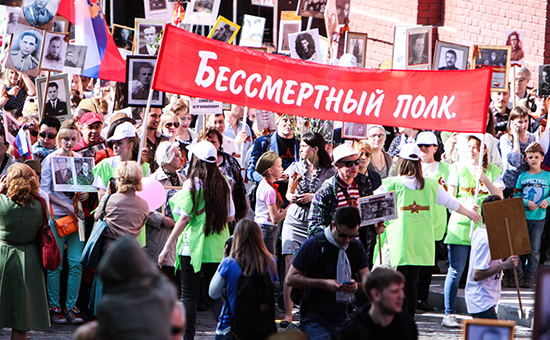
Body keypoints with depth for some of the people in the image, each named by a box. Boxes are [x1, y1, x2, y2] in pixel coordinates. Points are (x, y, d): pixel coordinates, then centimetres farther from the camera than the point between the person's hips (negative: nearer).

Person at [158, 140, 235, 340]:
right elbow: (230, 217, 10)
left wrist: (166, 248, -10)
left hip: (192, 246, -5)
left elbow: (184, 218, -13)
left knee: (189, 294, 3)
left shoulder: (192, 184, -10)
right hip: (216, 247, 5)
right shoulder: (223, 183, 4)